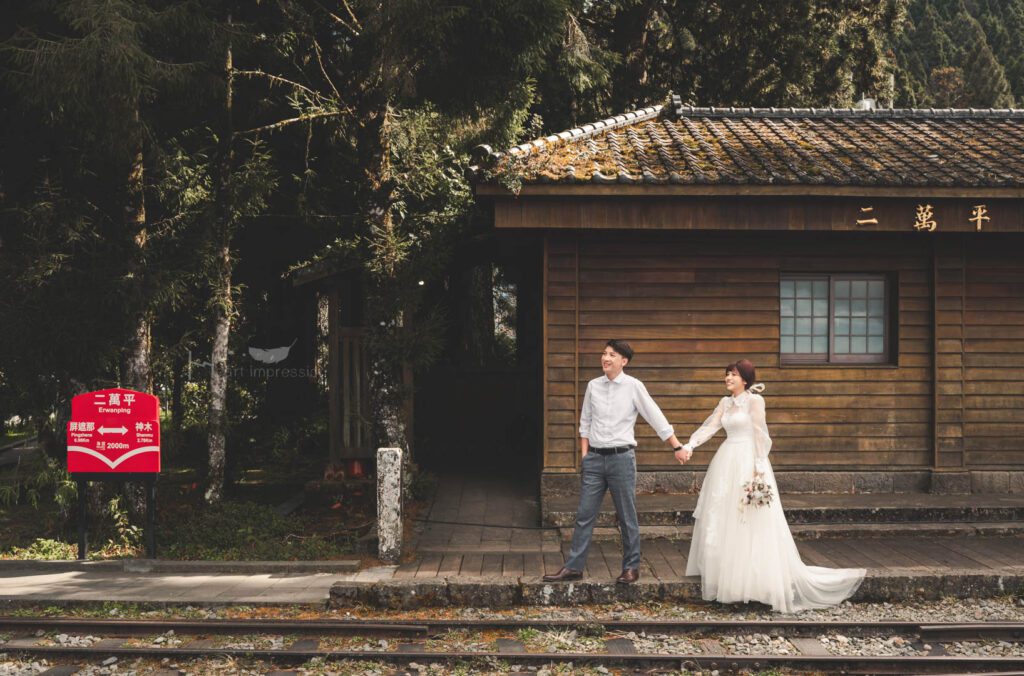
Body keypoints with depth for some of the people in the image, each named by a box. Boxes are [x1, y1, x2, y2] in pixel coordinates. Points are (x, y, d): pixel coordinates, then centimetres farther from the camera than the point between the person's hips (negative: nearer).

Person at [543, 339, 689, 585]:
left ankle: (631, 567, 17)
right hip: (594, 457, 3)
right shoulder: (593, 386, 6)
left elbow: (657, 419, -1)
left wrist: (677, 447, 0)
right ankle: (573, 567, 10)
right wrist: (584, 456, 8)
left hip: (621, 456, -3)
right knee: (584, 516, 5)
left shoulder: (633, 387, -4)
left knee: (627, 517, 5)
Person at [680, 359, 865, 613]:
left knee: (750, 525, -5)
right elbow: (709, 427, 5)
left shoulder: (754, 400, -6)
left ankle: (748, 584, -1)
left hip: (747, 464, -7)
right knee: (722, 524, 8)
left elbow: (759, 434, -10)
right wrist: (689, 446, -10)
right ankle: (728, 581, 15)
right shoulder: (725, 402, 13)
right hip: (726, 465, 7)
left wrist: (759, 469, -16)